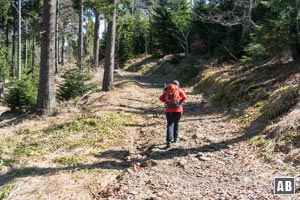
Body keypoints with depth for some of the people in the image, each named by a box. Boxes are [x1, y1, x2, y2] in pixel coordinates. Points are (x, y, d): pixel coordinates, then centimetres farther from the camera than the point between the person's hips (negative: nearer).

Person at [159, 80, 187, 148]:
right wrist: (180, 101, 1)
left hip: (169, 110, 1)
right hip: (178, 110, -1)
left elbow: (161, 98, -3)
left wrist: (166, 101, 9)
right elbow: (184, 97, -14)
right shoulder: (179, 90, 1)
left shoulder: (167, 91, 7)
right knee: (176, 123, 20)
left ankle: (169, 141, -17)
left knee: (170, 125, -4)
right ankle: (176, 138, 26)